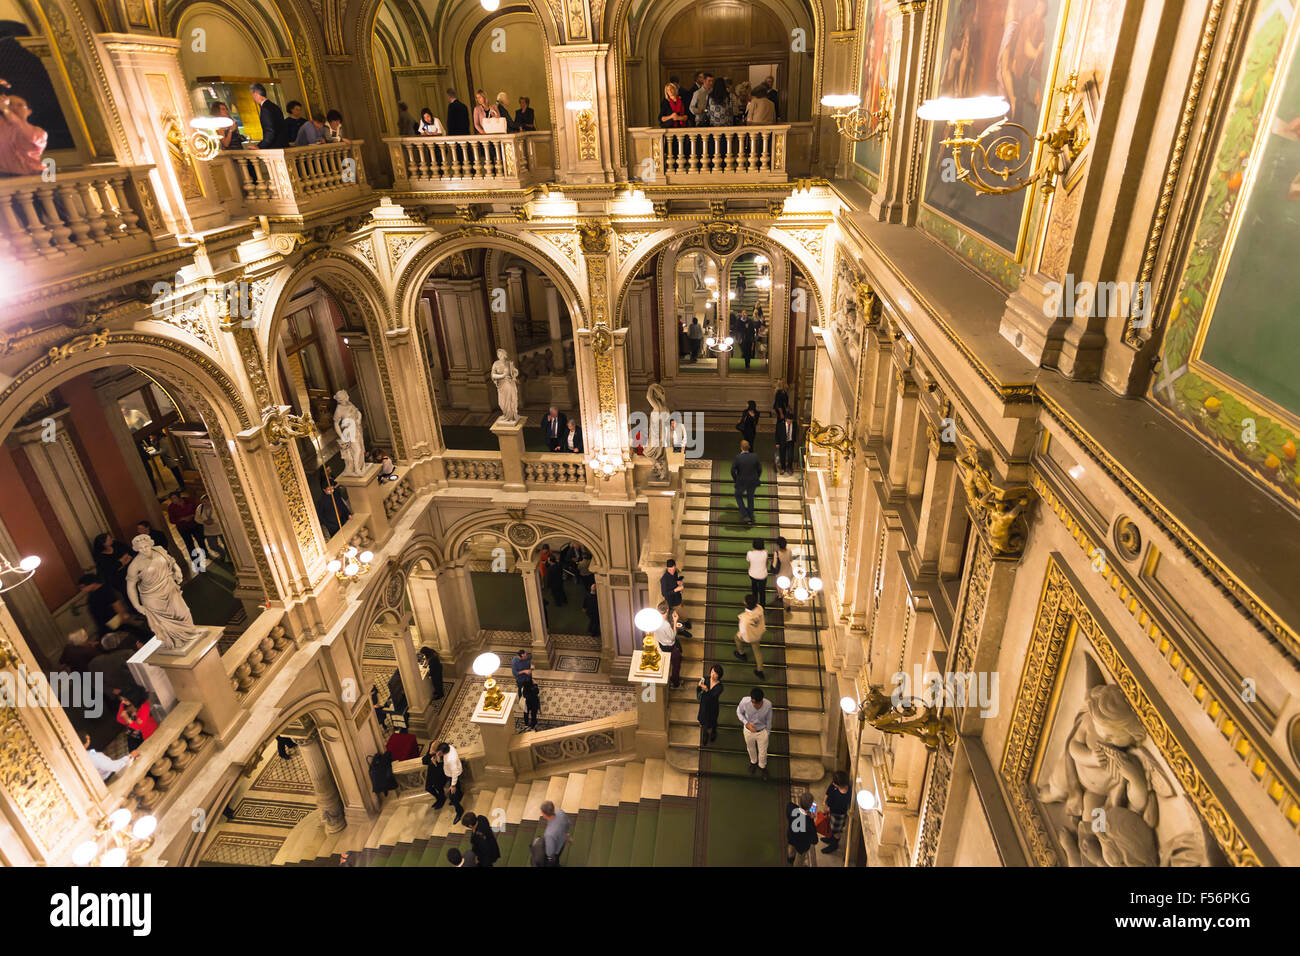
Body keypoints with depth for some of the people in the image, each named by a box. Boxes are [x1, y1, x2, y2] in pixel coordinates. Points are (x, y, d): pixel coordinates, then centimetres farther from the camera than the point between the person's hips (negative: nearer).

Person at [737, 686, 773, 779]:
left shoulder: (768, 705, -32)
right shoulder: (745, 701, -34)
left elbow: (768, 720, -11)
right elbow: (739, 712, -12)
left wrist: (768, 733, 3)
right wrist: (746, 723, -25)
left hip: (762, 732, 0)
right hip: (749, 731, 1)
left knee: (763, 752, 23)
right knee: (751, 749, 29)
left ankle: (762, 766, 56)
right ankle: (753, 762, 63)